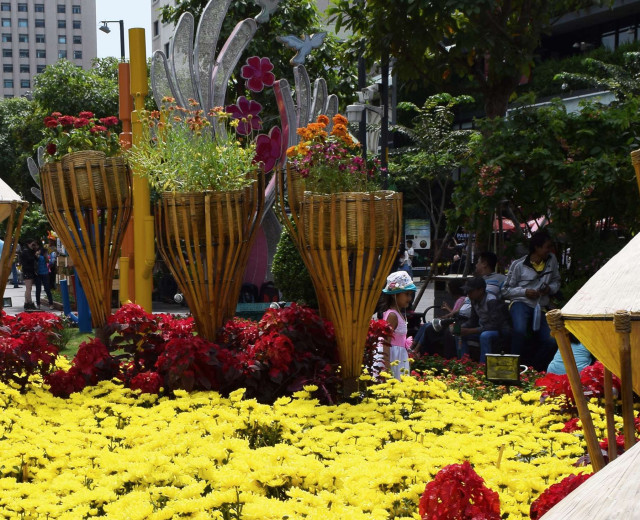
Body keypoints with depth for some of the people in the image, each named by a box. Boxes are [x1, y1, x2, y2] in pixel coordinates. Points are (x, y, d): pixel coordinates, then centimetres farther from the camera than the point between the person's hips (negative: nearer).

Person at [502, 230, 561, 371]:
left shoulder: (552, 260, 9)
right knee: (519, 331, -35)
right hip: (521, 303, -4)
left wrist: (550, 288, 0)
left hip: (541, 307, 4)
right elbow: (506, 291, 3)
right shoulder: (519, 265, -1)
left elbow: (556, 281, 24)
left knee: (551, 342, -16)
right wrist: (524, 292, -12)